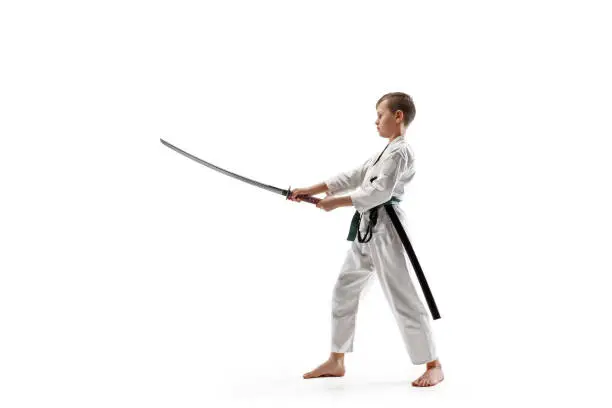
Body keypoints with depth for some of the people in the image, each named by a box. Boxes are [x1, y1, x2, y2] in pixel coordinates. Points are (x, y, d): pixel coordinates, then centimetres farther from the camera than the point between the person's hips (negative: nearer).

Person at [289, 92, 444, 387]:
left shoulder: (400, 152, -11)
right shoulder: (384, 153, 21)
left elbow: (379, 191, -21)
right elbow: (353, 177, 18)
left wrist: (337, 202, -18)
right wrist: (310, 190, 12)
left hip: (384, 230, -10)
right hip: (367, 230, 10)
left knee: (402, 299, -7)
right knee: (343, 292, 13)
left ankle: (433, 367, 4)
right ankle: (336, 362, 24)